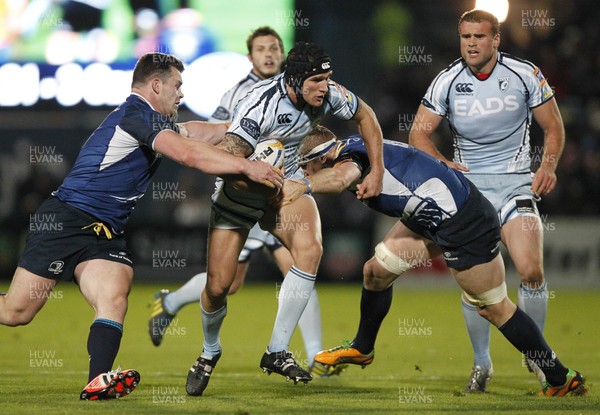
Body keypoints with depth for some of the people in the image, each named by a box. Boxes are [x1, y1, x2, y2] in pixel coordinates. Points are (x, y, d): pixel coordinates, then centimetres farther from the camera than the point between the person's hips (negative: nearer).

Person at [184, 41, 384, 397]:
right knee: (218, 285, -6)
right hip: (241, 189, -4)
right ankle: (210, 352, 29)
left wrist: (377, 171, 5)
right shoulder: (261, 105, -30)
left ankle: (277, 352, -16)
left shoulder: (328, 94, -14)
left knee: (310, 249, -26)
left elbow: (365, 116, 6)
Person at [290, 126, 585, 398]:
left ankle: (561, 379, 12)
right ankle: (362, 350, 34)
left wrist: (303, 185, -62)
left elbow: (340, 177, -45)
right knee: (376, 272, 12)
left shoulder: (350, 155, -21)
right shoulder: (356, 146, 6)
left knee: (494, 308, 1)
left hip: (466, 224, -10)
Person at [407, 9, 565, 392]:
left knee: (531, 271, -16)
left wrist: (548, 166, -11)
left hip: (516, 183, -1)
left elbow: (554, 128, 6)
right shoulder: (448, 81, -2)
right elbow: (419, 133, 4)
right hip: (468, 184, 1)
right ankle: (481, 362, 12)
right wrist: (442, 164, -15)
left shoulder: (526, 74, -3)